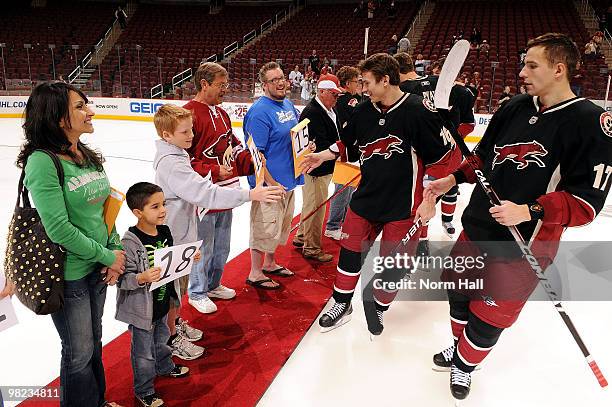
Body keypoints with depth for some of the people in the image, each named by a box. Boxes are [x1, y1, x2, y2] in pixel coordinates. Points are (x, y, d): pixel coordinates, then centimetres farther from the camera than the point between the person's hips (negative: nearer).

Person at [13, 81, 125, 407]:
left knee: (94, 341, 24)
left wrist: (115, 252, -3)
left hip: (98, 269, 7)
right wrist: (107, 256, -15)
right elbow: (59, 229, -23)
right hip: (68, 276, -7)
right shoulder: (42, 162, -20)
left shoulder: (89, 156, 2)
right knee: (80, 353, 11)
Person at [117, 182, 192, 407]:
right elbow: (123, 279, -25)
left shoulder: (165, 232, -3)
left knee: (162, 340, 30)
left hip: (163, 303, 7)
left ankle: (165, 366, 55)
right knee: (143, 352, 12)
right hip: (142, 309, -7)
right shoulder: (130, 242, -26)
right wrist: (143, 278, -42)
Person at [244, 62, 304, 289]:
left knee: (282, 225, 21)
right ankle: (255, 274, 19)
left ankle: (270, 264, 40)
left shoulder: (288, 104, 8)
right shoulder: (260, 112, -18)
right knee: (266, 227, 2)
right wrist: (272, 183, -22)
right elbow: (255, 153, -21)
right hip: (270, 183, -9)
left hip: (289, 179, 9)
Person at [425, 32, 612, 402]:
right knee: (460, 289, 20)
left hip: (524, 245, -5)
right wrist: (454, 179, 1)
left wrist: (529, 211, -30)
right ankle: (460, 346, 48)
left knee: (490, 315, 7)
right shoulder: (516, 107, 2)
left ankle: (465, 364, 36)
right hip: (477, 227, 6)